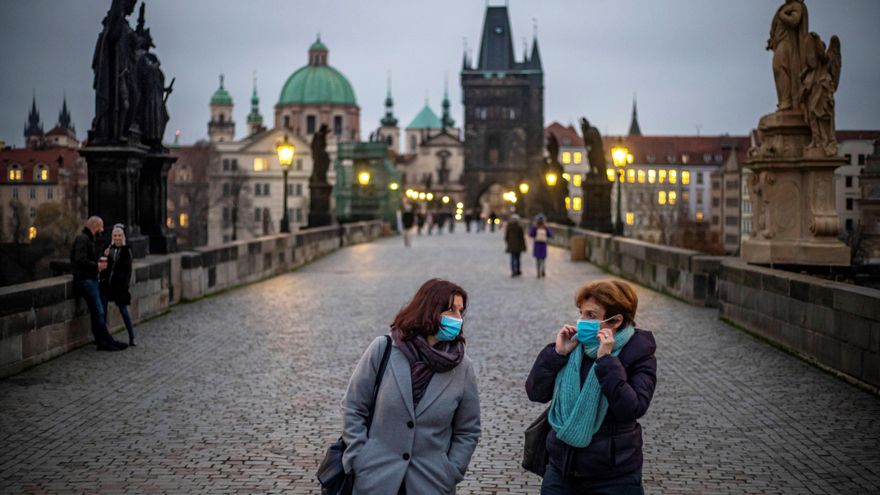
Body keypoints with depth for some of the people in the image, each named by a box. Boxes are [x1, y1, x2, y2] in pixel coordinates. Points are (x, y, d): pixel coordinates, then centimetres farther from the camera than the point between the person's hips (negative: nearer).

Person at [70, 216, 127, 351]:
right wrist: (97, 265, -15)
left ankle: (102, 342, 15)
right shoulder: (82, 239, -14)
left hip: (91, 279, 11)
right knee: (98, 313, -8)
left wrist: (98, 260, 6)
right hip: (85, 280, -11)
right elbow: (80, 260, -23)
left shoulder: (88, 239, 20)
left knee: (97, 313, 11)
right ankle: (107, 341, -4)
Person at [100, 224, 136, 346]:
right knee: (102, 310, 4)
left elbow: (128, 269, -4)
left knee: (123, 310, 0)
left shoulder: (126, 250, -4)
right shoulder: (108, 248, 5)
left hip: (119, 285, -4)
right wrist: (104, 257, -8)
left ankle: (132, 338, 6)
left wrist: (125, 284, -11)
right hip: (106, 283, 4)